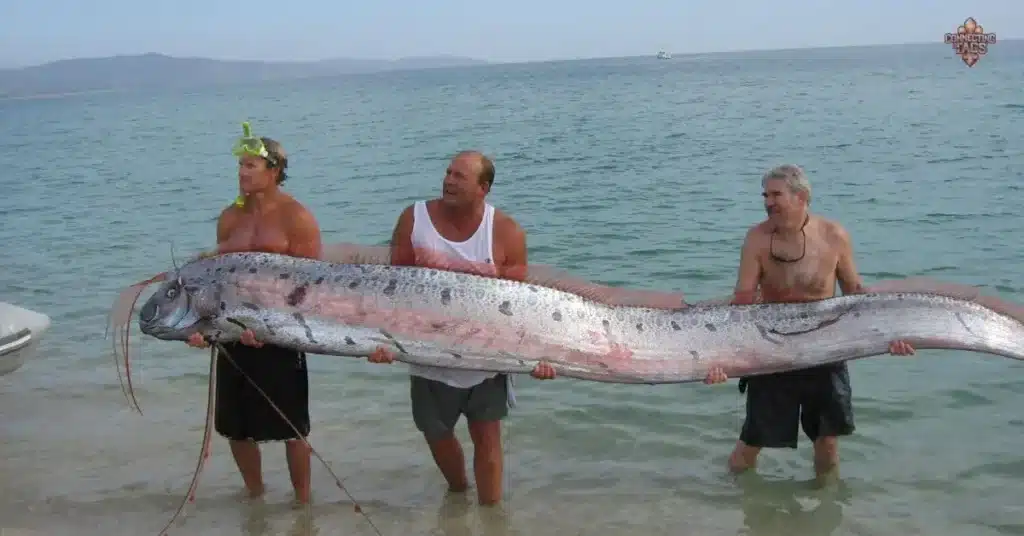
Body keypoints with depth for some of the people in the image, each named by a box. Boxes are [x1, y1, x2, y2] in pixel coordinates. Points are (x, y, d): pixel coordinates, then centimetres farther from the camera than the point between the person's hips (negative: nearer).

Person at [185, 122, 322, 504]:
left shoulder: (297, 217, -8)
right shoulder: (230, 218, 8)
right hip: (233, 334, 5)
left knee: (291, 427, 6)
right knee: (236, 426, 13)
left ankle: (302, 502, 24)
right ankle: (255, 496, 35)